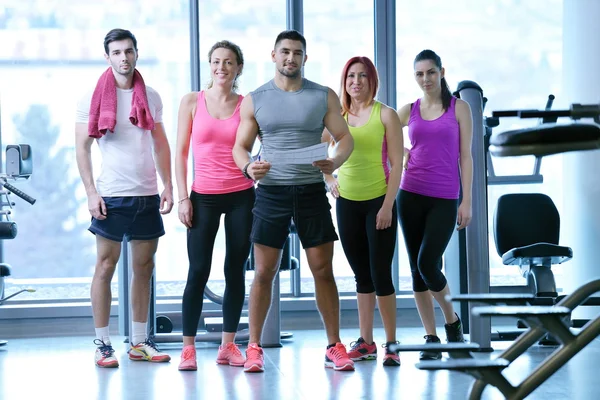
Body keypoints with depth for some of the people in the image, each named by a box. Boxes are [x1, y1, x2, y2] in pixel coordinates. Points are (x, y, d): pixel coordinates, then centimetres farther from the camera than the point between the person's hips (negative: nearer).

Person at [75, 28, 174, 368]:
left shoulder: (151, 97, 9)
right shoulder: (93, 97, -2)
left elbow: (161, 144, 13)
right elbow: (82, 147, -3)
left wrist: (168, 186, 4)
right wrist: (91, 192, -11)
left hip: (147, 194, 4)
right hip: (111, 196, -4)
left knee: (144, 267, 7)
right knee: (106, 267, -1)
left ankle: (139, 342, 14)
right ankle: (103, 344, 3)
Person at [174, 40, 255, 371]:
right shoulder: (192, 102, 3)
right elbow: (181, 152, 4)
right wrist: (182, 197, -2)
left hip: (241, 196, 1)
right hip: (204, 197, -1)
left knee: (235, 272, 5)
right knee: (198, 271, -6)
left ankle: (228, 344, 15)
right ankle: (188, 347, 0)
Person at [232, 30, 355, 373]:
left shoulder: (324, 97, 5)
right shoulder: (255, 100, 5)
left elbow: (345, 137, 5)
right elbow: (240, 146, 7)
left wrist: (335, 162, -17)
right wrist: (248, 167, -16)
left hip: (312, 190, 0)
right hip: (271, 192, 0)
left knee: (324, 270, 2)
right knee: (264, 273, 0)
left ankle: (335, 347, 10)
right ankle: (254, 348, 8)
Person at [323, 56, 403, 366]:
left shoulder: (385, 115, -4)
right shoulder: (337, 116, 6)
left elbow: (396, 164, -7)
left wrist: (388, 206, -13)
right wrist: (329, 180, 10)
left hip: (378, 202, -4)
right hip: (347, 202, 4)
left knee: (380, 274, -6)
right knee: (361, 274, 10)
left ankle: (391, 344, 2)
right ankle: (366, 342, 16)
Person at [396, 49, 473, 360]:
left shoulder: (459, 108, 3)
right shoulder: (409, 111, 9)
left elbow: (465, 157, 0)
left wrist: (467, 201, -4)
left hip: (444, 200, -3)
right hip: (411, 196, 3)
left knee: (428, 264, -14)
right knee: (417, 268, 2)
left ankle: (452, 320, 13)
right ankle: (431, 340, 9)